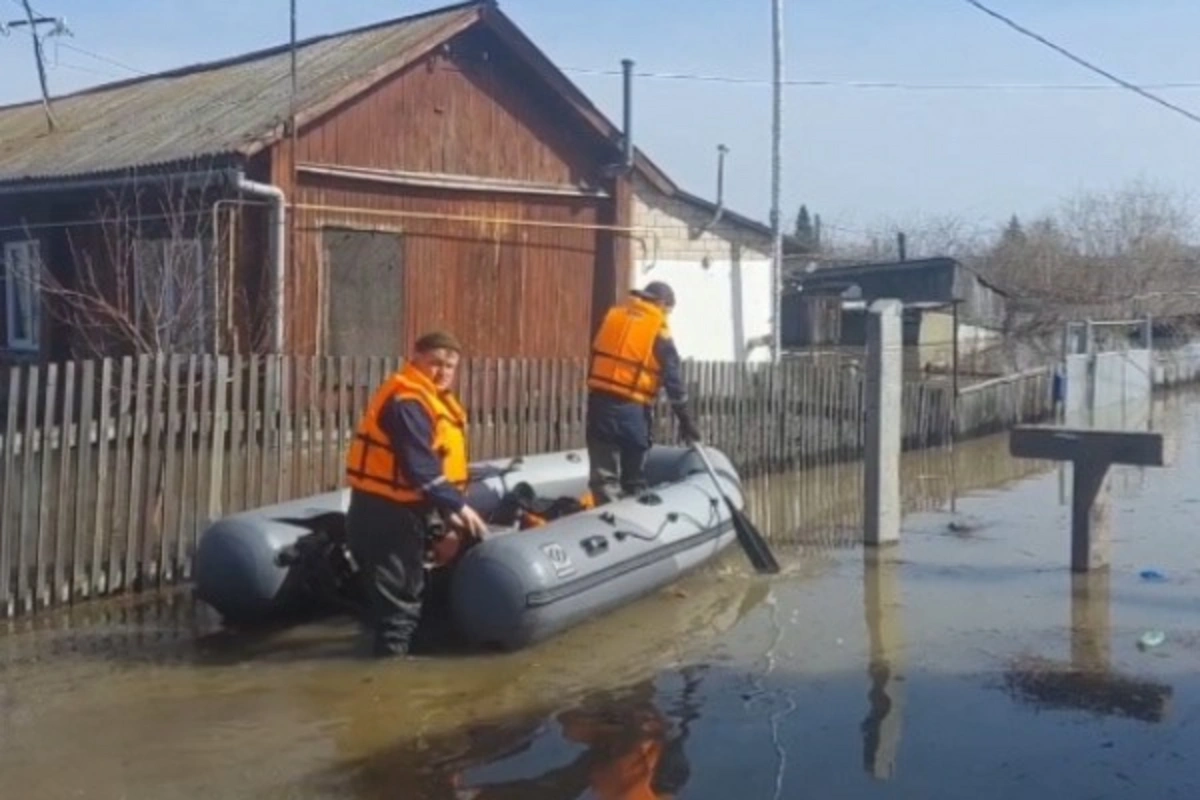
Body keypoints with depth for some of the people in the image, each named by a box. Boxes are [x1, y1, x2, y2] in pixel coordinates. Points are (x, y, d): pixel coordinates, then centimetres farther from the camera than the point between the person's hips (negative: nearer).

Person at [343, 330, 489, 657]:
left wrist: (446, 513, 12)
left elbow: (435, 463, 17)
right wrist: (458, 506, -24)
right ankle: (393, 649, 4)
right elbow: (420, 467, -26)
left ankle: (395, 646, 30)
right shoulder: (406, 401, -19)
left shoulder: (431, 399, 15)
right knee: (396, 590, -4)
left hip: (403, 508, 11)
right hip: (386, 510, -11)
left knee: (407, 587, 19)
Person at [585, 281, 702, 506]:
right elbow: (673, 379, 0)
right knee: (634, 478, 11)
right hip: (631, 407, -3)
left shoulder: (613, 315, 14)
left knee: (603, 475, 2)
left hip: (599, 400, 3)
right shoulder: (659, 329, 1)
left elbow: (595, 356, 15)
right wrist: (685, 420, 5)